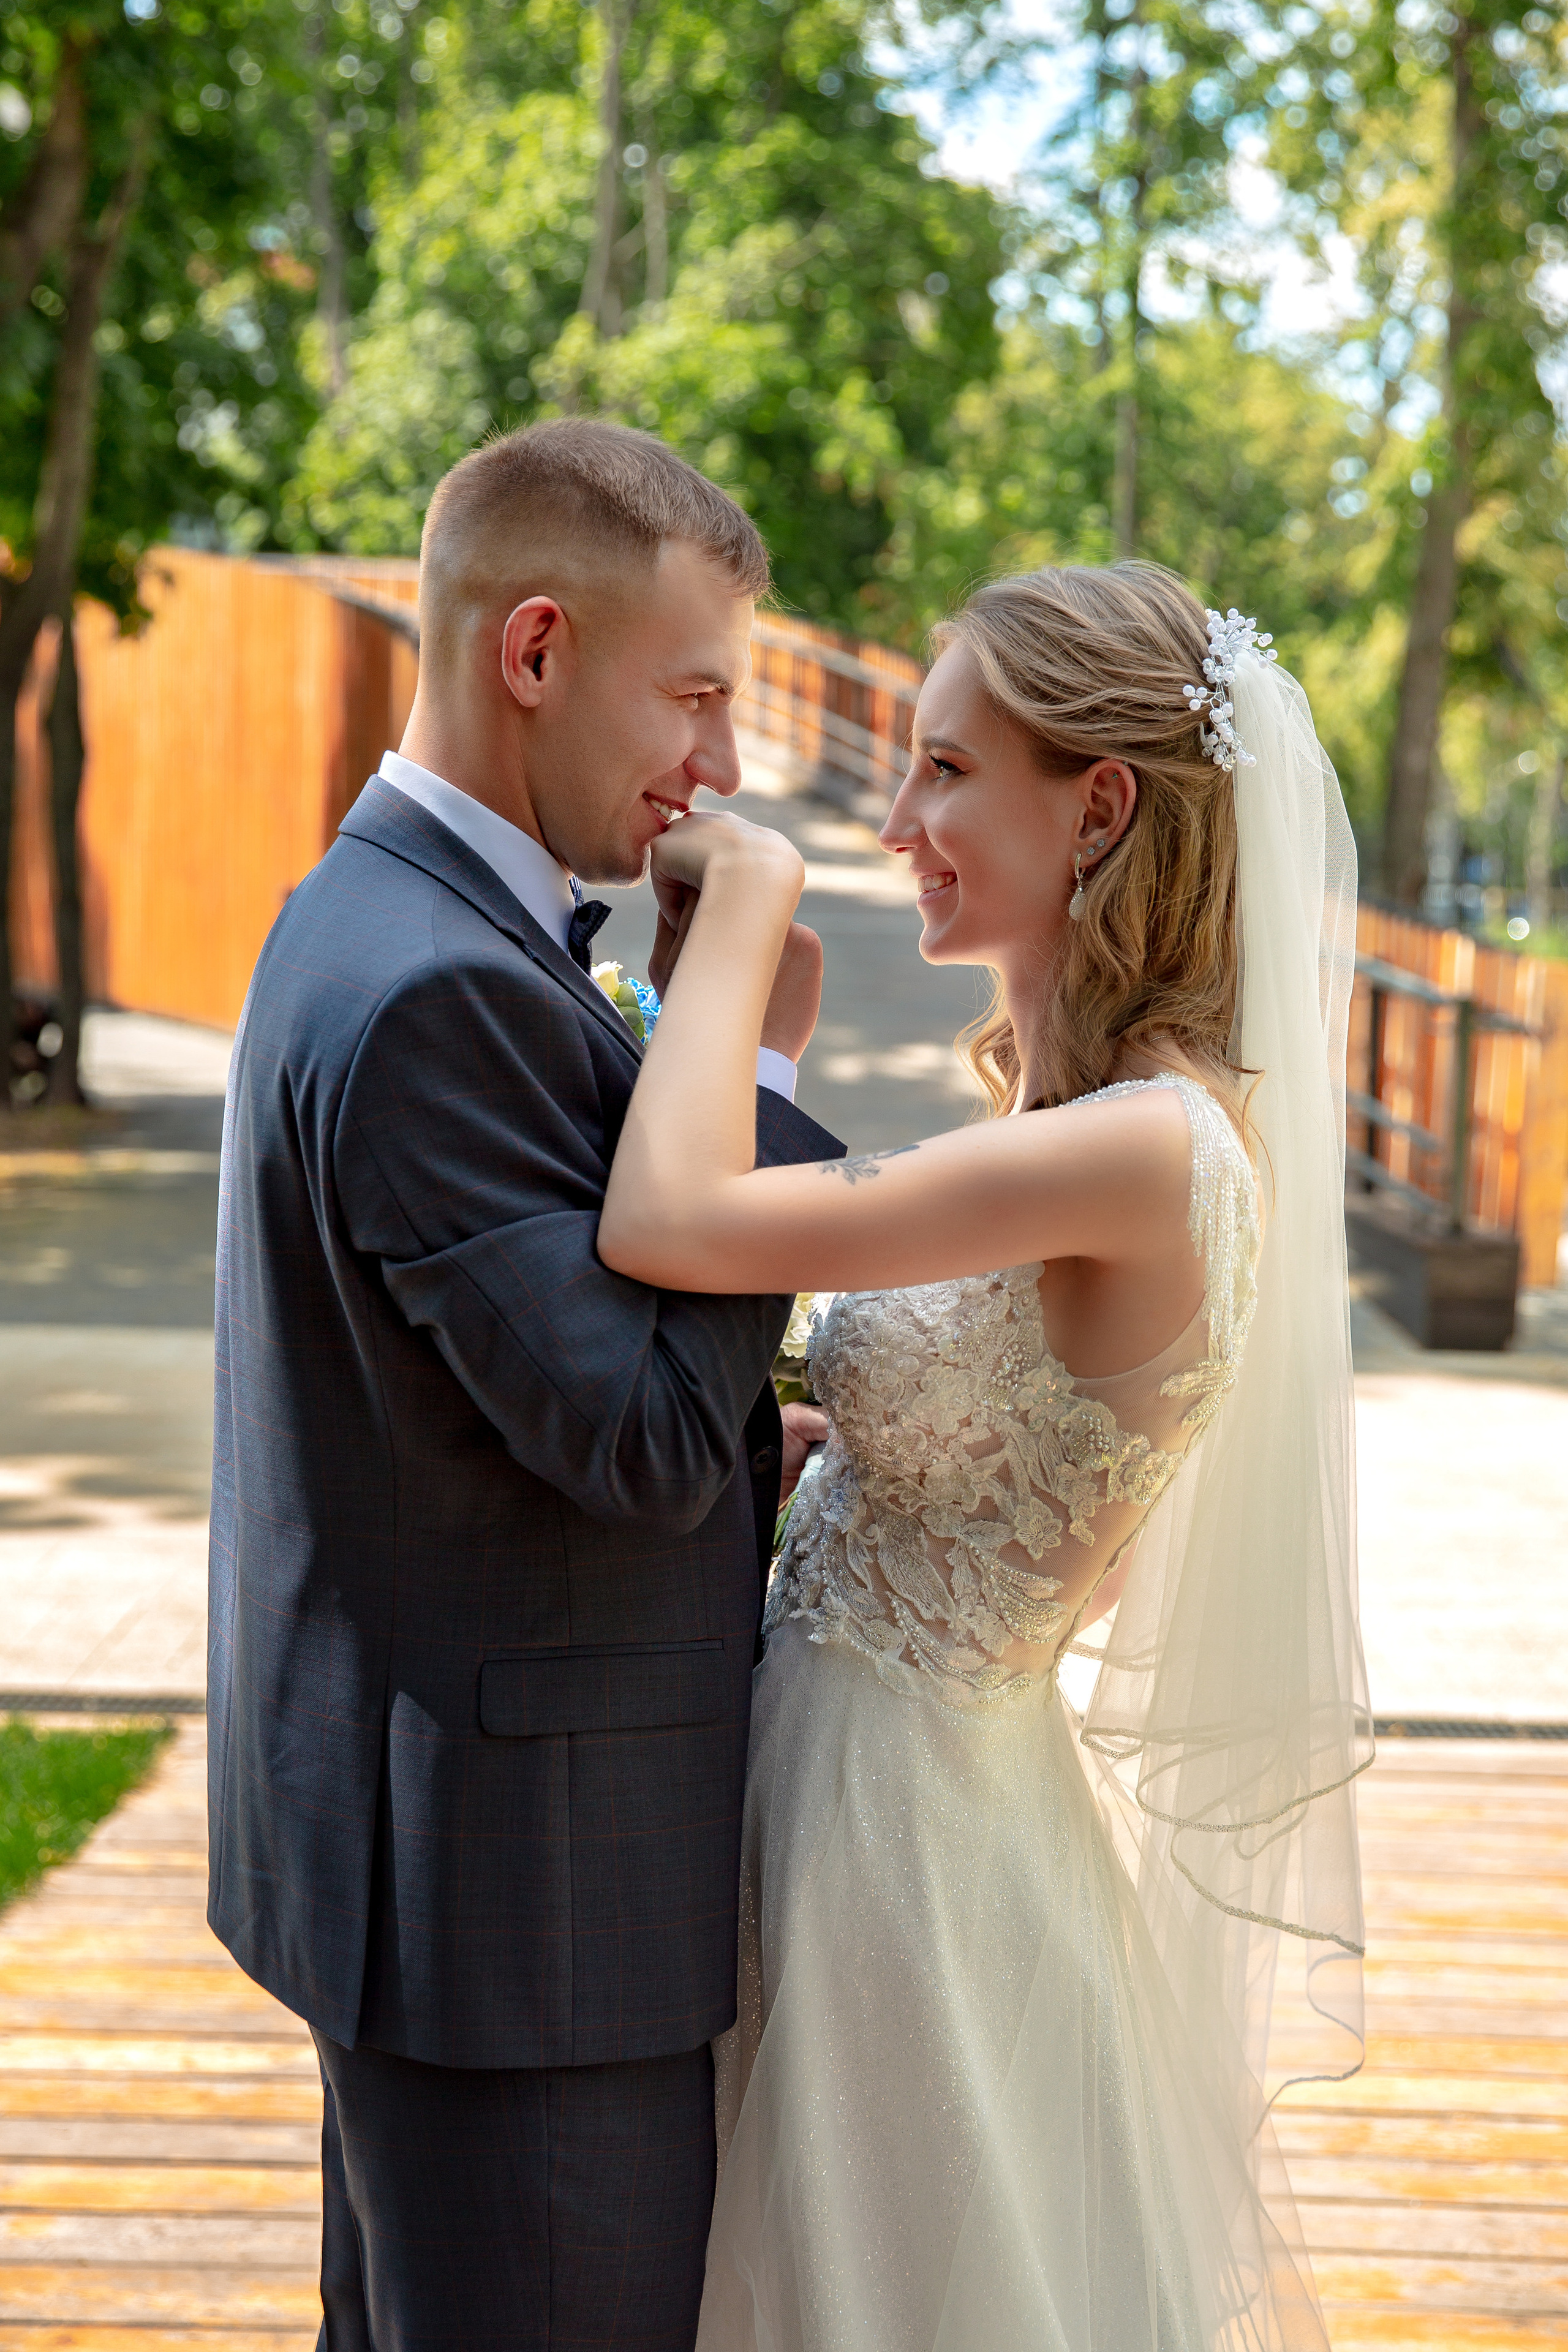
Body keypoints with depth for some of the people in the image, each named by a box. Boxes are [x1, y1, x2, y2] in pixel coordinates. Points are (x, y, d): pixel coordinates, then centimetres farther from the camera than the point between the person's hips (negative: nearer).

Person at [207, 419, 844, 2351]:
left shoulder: (382, 921, 10)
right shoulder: (441, 989, -23)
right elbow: (648, 1442, -23)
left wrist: (764, 1448, 6)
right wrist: (758, 1067, -17)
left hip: (417, 1835, 11)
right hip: (521, 1889, -11)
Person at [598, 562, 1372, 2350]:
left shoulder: (1146, 1150, -27)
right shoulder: (1089, 1112, 4)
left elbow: (666, 1222, -32)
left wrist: (746, 892, -20)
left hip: (907, 1817, -9)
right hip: (852, 1776, 9)